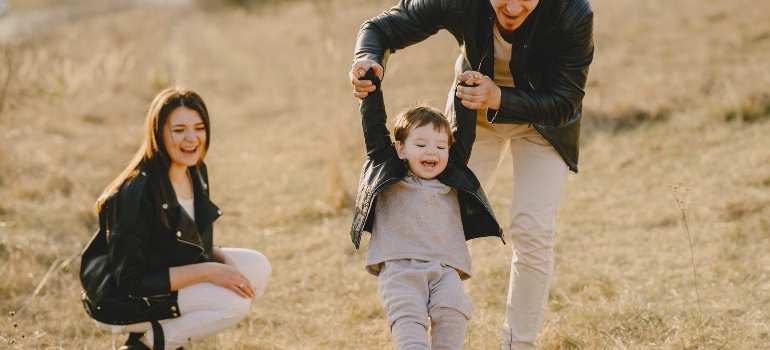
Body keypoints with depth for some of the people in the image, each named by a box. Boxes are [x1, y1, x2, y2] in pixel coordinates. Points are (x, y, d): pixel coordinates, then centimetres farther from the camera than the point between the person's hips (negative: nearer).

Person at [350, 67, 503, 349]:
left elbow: (463, 135, 25)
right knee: (408, 316, -24)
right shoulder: (387, 173, 15)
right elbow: (374, 128, 12)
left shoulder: (452, 180, 22)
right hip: (398, 267, -2)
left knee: (452, 311, -23)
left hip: (444, 268, 3)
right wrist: (370, 85, 10)